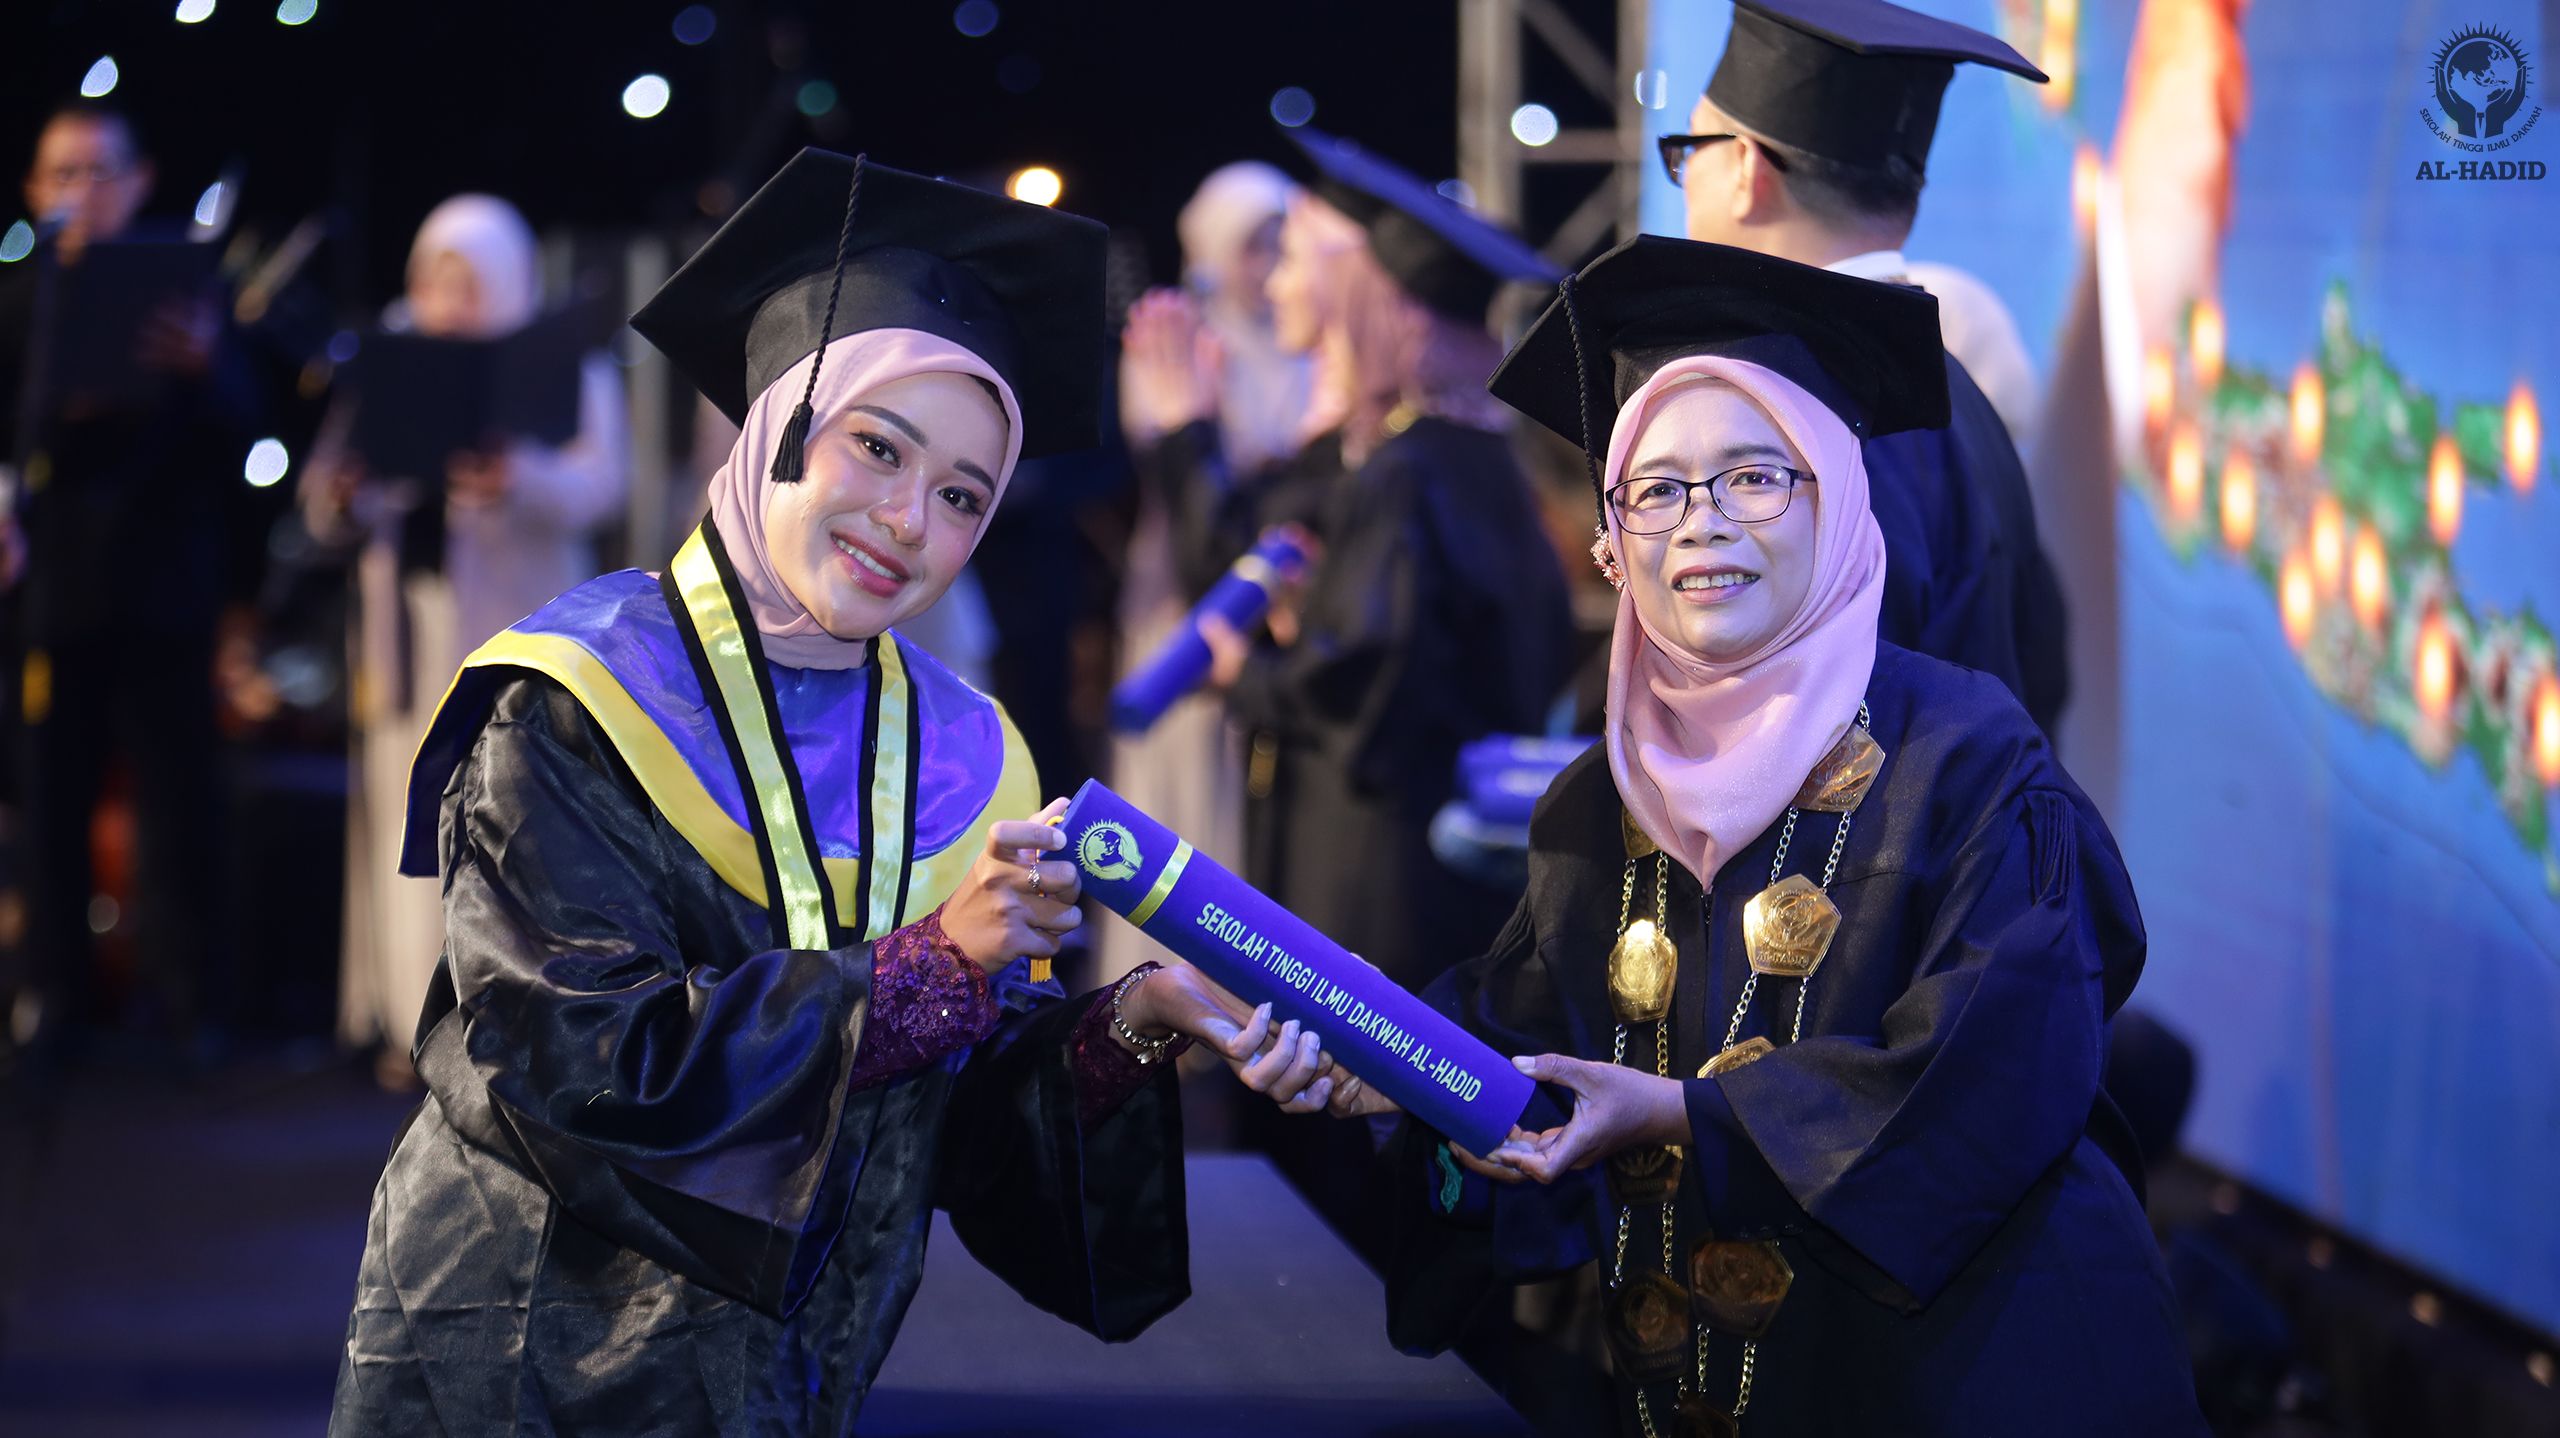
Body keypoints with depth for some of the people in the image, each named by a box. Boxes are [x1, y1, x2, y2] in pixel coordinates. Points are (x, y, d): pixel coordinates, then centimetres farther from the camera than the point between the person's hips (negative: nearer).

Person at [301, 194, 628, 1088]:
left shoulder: (563, 367, 4)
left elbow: (600, 479, -12)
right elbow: (330, 512, 10)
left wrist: (519, 481, -32)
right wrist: (336, 500, -15)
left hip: (519, 620, -3)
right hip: (410, 623, 4)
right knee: (411, 806, 0)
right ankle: (419, 1020, 4)